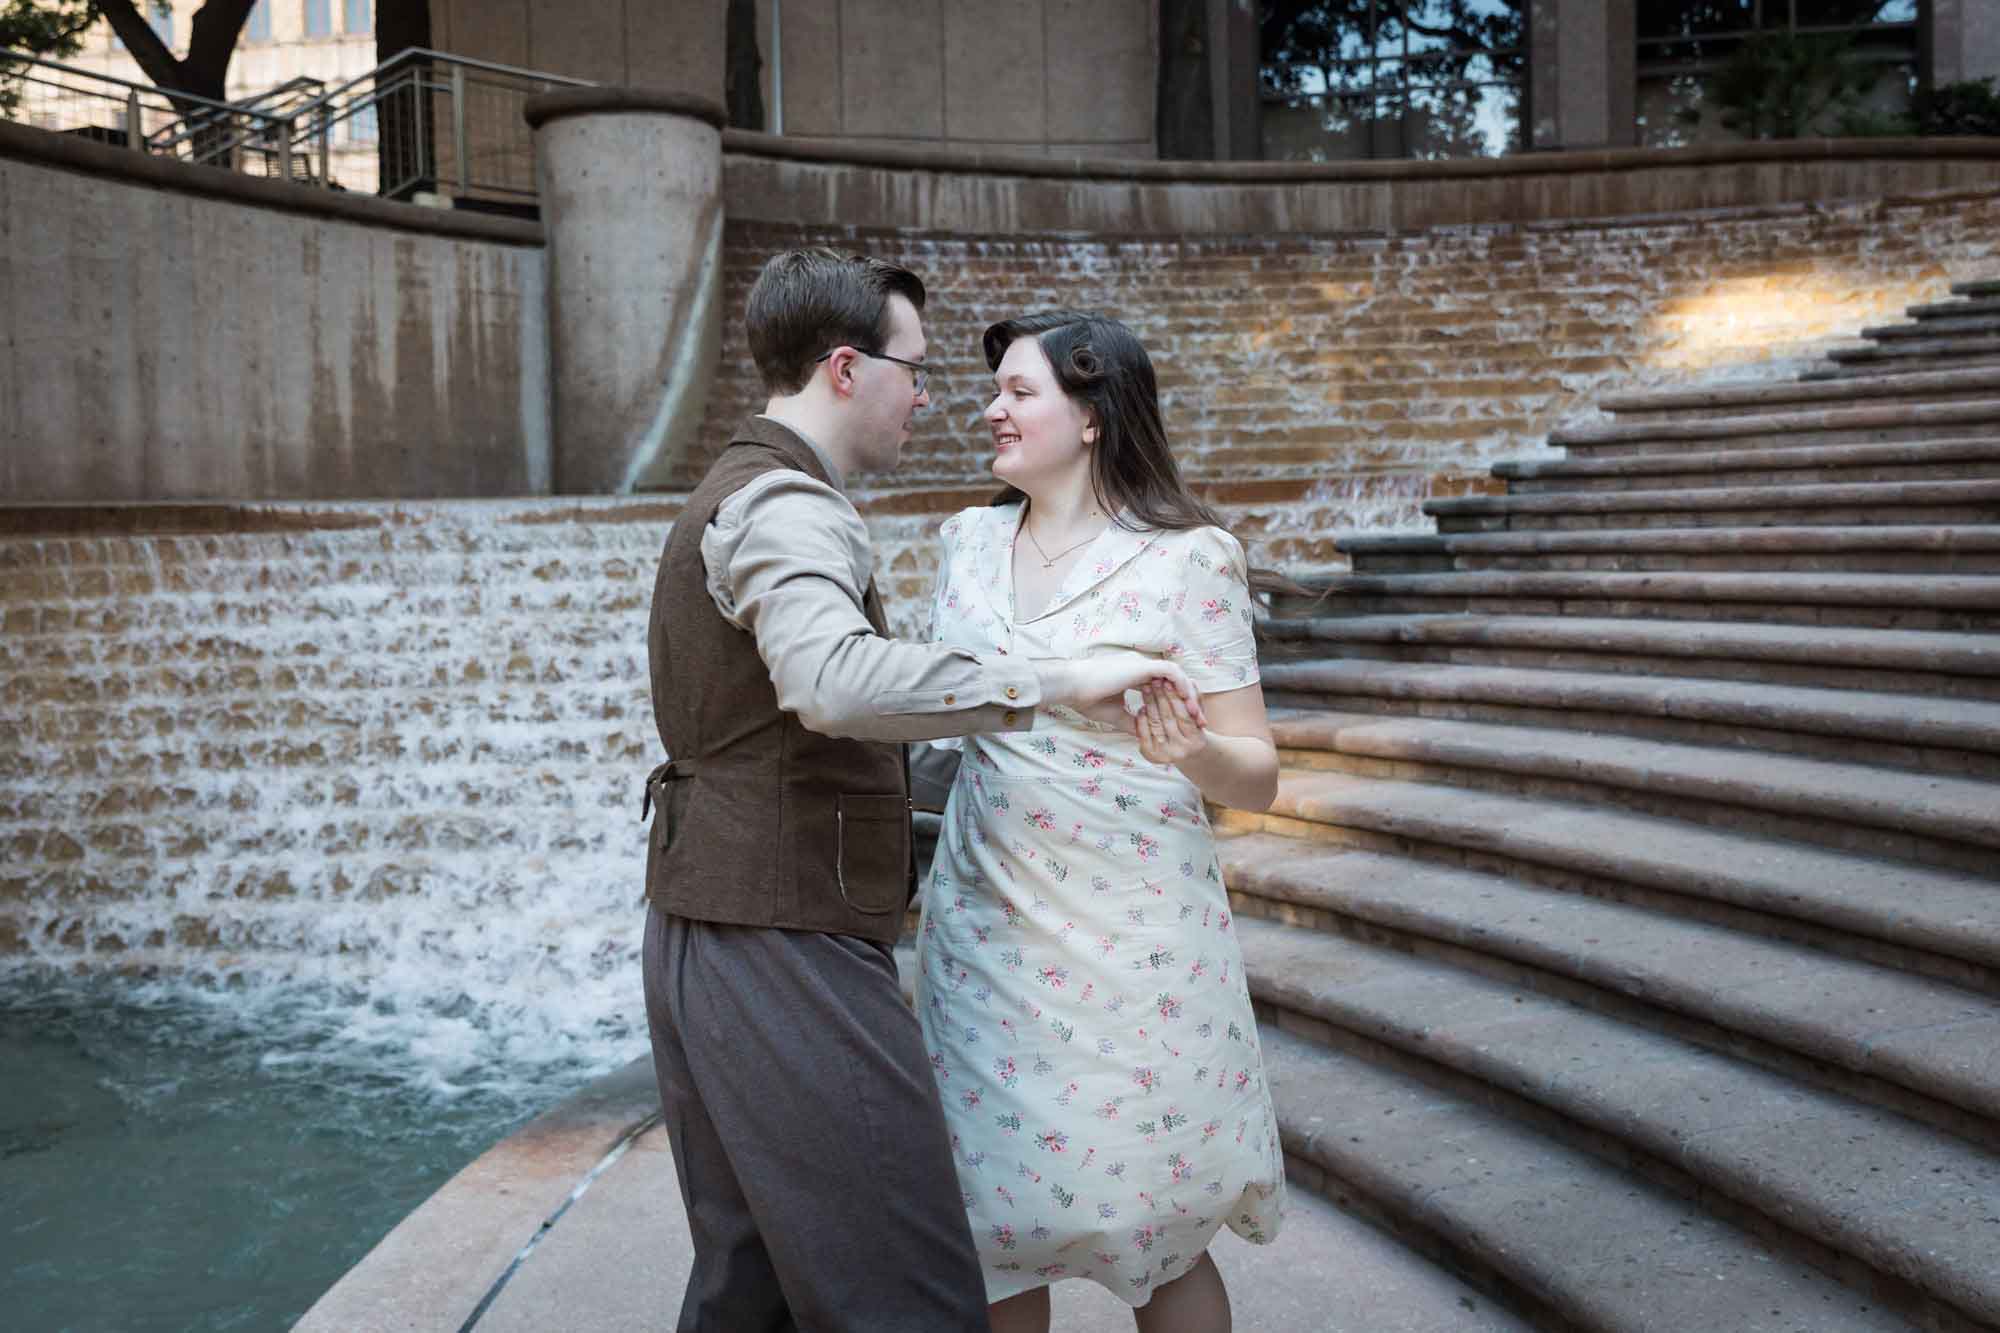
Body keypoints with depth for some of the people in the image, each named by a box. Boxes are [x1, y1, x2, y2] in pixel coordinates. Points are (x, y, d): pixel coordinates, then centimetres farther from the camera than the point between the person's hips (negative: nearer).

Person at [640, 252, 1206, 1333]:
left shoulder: (734, 496, 18)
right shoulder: (784, 505, -15)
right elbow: (835, 684, -36)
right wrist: (1056, 681, -32)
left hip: (705, 936, 11)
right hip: (786, 948, -10)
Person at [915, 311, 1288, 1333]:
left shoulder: (1188, 558, -8)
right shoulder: (969, 539, 7)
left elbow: (1257, 777, -7)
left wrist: (1190, 750, -27)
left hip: (1131, 938, -4)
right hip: (986, 929, 4)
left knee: (1157, 1237, 7)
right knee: (992, 1218, 12)